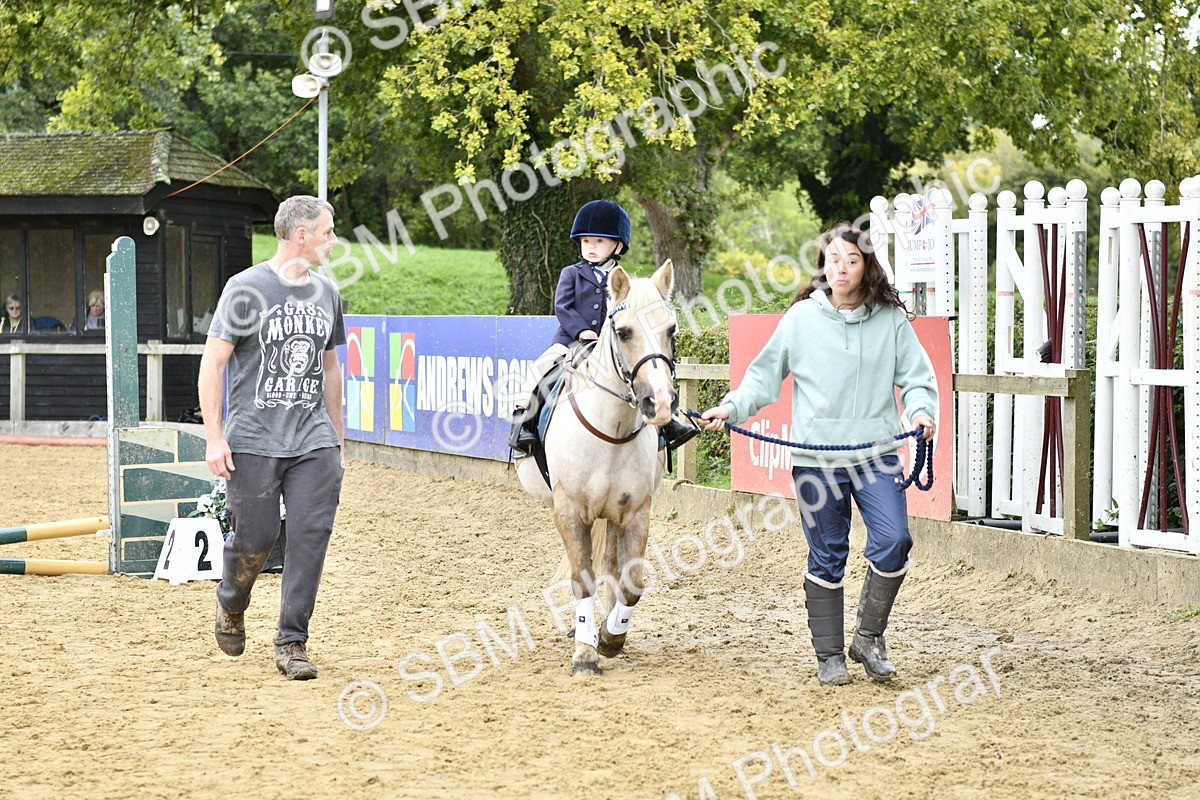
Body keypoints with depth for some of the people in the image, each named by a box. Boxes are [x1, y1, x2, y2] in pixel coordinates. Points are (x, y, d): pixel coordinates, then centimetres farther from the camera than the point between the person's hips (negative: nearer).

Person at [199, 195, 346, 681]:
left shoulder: (327, 293, 11)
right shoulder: (247, 288, -6)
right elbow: (213, 363, -6)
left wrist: (336, 437, 21)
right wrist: (214, 437, -12)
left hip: (314, 441, 4)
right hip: (253, 440, -4)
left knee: (311, 536, -5)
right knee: (255, 539, 1)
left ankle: (292, 643, 3)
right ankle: (231, 605, 32)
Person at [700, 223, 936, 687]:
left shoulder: (891, 319, 3)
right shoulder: (802, 317, 1)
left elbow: (916, 376, 4)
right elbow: (765, 376, 6)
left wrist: (921, 411, -15)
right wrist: (731, 408, -7)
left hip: (876, 455, 0)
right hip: (816, 458, 0)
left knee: (893, 541, -15)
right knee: (827, 559, 5)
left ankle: (869, 636, 5)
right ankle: (829, 656, 18)